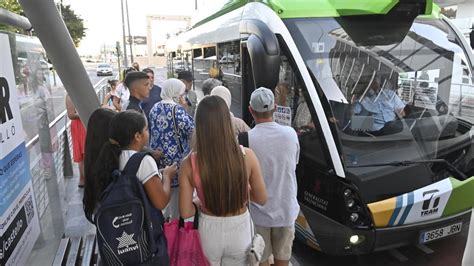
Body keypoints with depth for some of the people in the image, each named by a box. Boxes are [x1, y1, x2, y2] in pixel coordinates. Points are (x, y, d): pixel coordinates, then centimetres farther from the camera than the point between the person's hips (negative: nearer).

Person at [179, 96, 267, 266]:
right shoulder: (247, 156, -19)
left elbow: (185, 212, -12)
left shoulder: (189, 164, -19)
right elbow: (262, 199, -7)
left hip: (209, 231, 0)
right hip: (240, 230, 1)